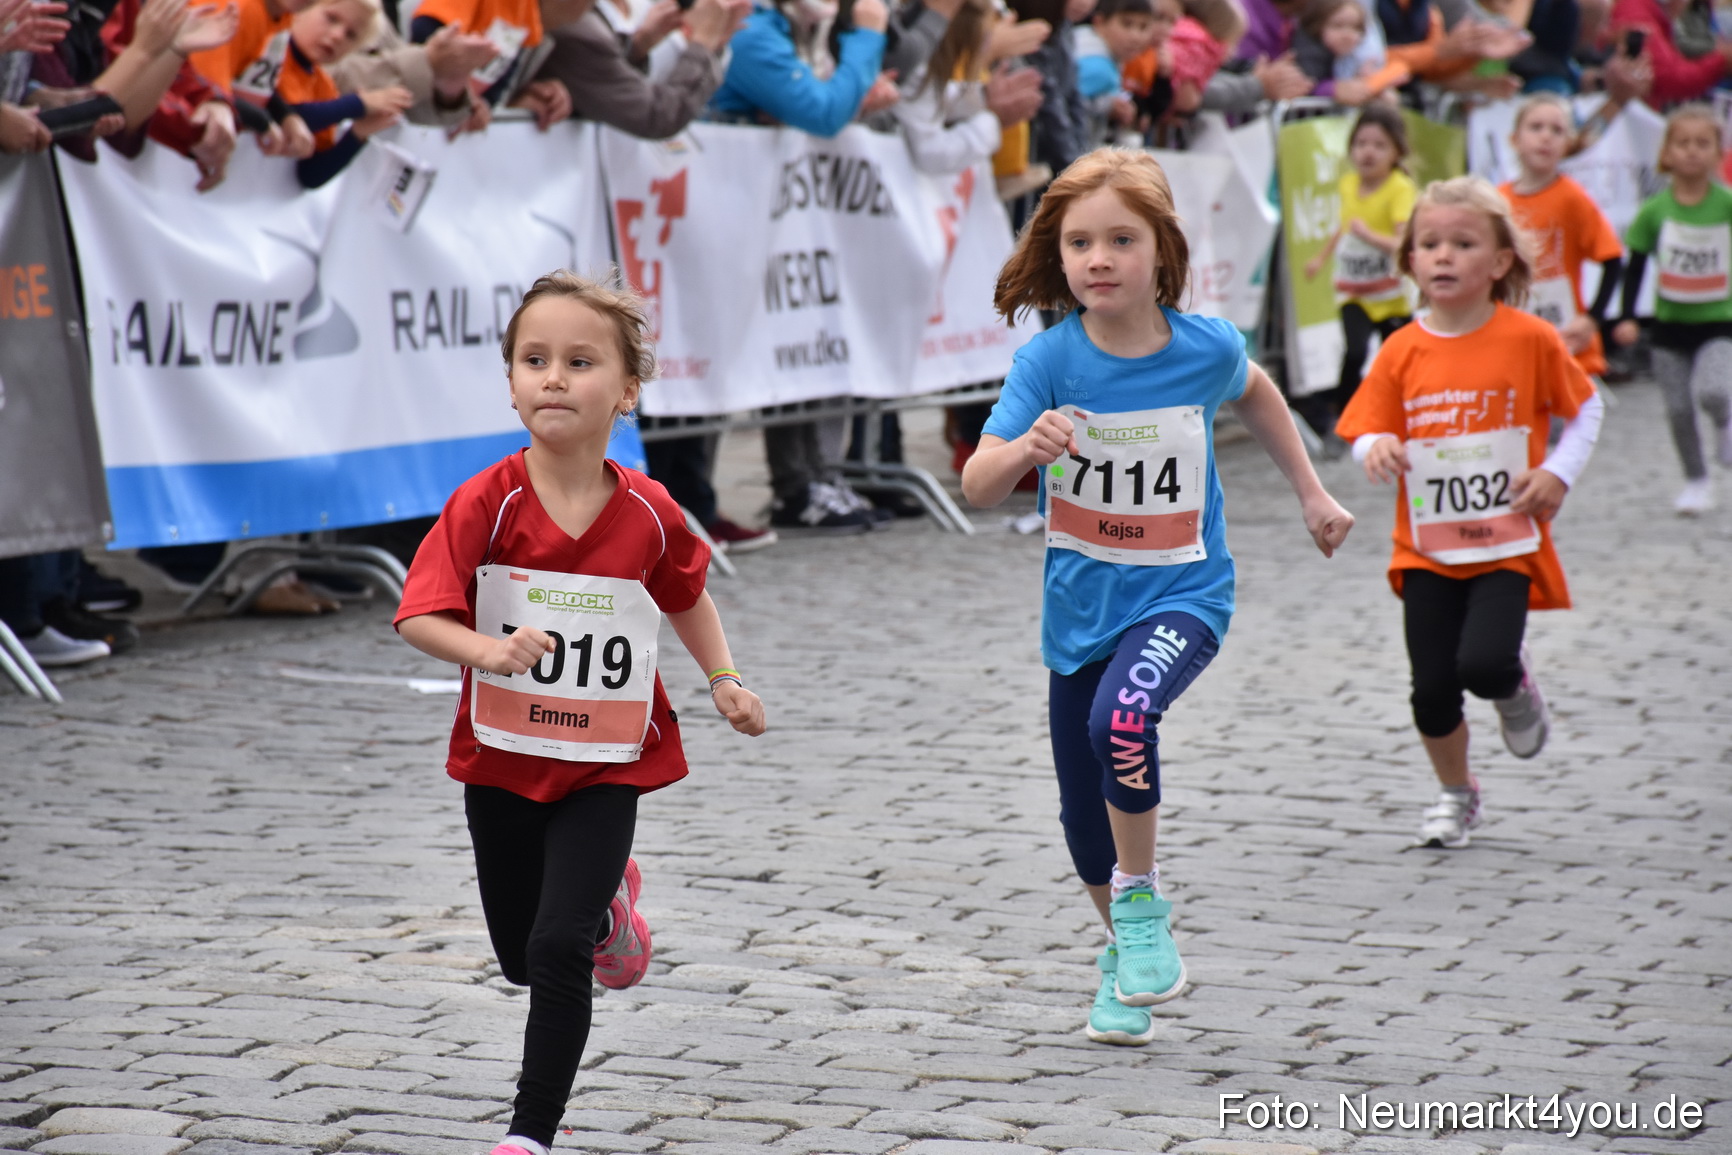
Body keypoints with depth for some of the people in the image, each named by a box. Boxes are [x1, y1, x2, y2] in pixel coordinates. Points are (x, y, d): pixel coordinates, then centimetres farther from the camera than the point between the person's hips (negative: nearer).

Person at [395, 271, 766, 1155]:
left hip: (607, 764, -1)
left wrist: (724, 678, 4)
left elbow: (687, 593, 12)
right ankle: (607, 903, 51)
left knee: (558, 949, -15)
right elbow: (419, 616, -20)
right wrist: (491, 652, -37)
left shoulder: (649, 515, -9)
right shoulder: (485, 505, -17)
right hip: (501, 760, 1)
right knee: (521, 957, 17)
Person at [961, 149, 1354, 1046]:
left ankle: (1141, 905, -9)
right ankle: (1127, 955, 40)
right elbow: (976, 486, -22)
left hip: (1182, 594, -2)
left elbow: (1254, 393, 14)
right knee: (1085, 817, 12)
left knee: (1122, 717, -32)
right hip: (1082, 603, 2)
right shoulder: (1050, 359, -14)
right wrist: (1025, 450, -43)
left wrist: (1311, 494, 18)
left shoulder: (1205, 348, -12)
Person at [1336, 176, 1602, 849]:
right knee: (1432, 689, 2)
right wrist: (1378, 448, -19)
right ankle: (1456, 795, 29)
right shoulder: (1403, 351, -2)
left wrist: (1559, 472, -8)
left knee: (1483, 663, -21)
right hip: (1427, 548, 3)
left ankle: (1516, 689, 17)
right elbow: (1367, 430, 4)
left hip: (1507, 545, -2)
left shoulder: (1529, 339, -7)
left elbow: (1587, 409, 5)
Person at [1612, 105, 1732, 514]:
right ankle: (1696, 481, 24)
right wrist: (1627, 318, -6)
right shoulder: (1655, 209, -5)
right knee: (1679, 408, 5)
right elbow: (1635, 265, 1)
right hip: (1670, 324, 2)